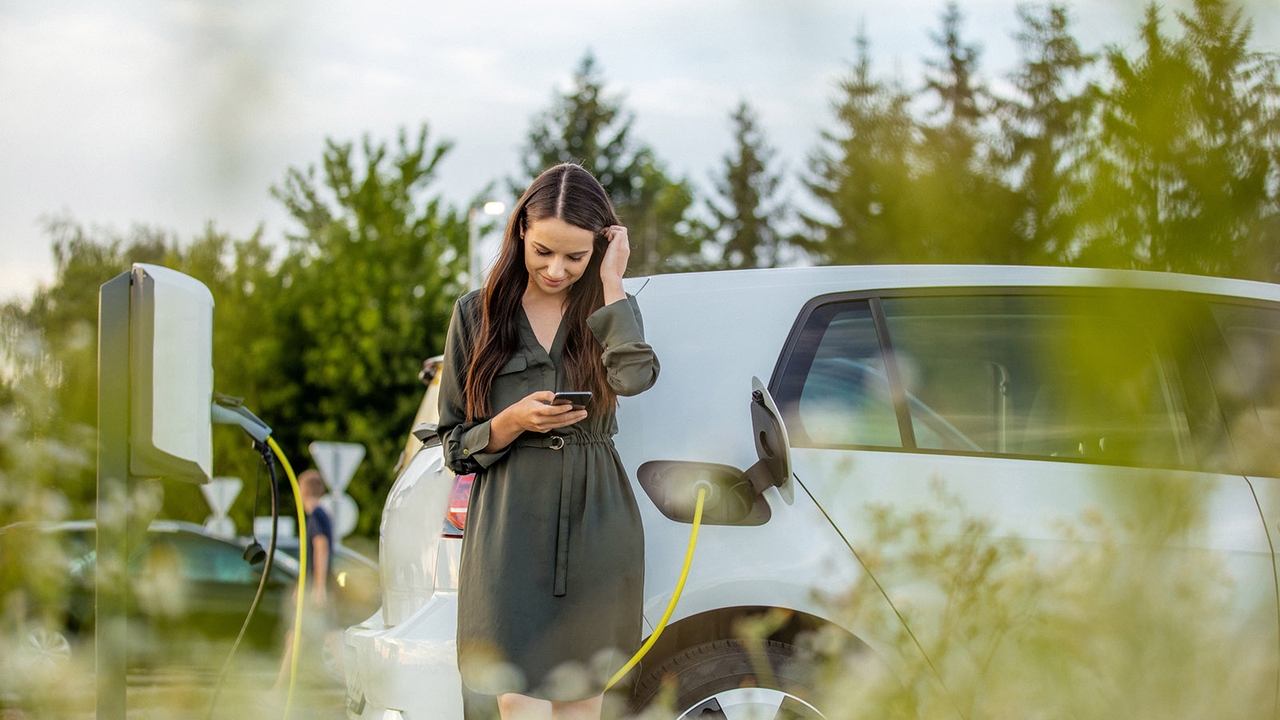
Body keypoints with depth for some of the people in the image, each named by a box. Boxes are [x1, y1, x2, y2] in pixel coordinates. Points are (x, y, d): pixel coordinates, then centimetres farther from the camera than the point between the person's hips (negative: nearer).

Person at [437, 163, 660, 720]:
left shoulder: (608, 311, 9)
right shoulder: (478, 312, 7)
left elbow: (635, 376, -16)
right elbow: (455, 443, 9)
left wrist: (611, 283, -8)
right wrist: (513, 423, -10)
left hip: (595, 528, 2)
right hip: (511, 532, -1)